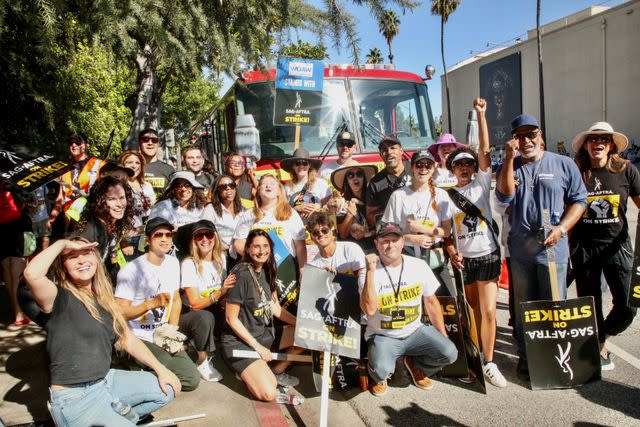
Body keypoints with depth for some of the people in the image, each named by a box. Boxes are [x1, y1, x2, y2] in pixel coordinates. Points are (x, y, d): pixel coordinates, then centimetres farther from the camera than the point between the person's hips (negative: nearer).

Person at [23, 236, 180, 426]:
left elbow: (129, 341, 11)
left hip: (107, 380, 8)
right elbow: (32, 274, -36)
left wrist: (160, 369, 3)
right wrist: (61, 243, -20)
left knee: (167, 389, 8)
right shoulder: (59, 299, -13)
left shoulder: (103, 299, 8)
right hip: (74, 397, -7)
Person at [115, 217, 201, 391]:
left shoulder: (173, 263, 7)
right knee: (191, 379, -19)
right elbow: (119, 312, -17)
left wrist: (172, 329, -2)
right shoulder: (131, 270, -15)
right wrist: (152, 303, -29)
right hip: (141, 339, -7)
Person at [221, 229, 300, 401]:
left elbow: (276, 308, 8)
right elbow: (231, 318, -17)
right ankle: (248, 373, 8)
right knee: (269, 394, -21)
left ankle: (276, 372, 9)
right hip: (239, 341, -8)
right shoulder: (242, 275, -20)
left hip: (264, 334, 8)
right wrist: (257, 346, -16)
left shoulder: (267, 271, 3)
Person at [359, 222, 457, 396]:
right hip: (383, 336, -3)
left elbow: (431, 302, 8)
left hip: (415, 331, 4)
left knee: (450, 353, -17)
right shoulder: (369, 272, -13)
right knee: (381, 369, -30)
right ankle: (379, 378, 11)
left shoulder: (419, 266, -2)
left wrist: (444, 336, 8)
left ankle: (416, 365, 15)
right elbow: (369, 310, -28)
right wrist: (370, 271, -32)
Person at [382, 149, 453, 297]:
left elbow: (447, 231, 1)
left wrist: (421, 228, -12)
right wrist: (412, 238, -17)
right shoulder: (399, 195, -4)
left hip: (435, 260, 2)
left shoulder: (440, 195, 3)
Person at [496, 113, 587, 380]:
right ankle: (525, 356, 25)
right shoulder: (508, 167, 8)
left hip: (553, 247, -2)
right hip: (520, 248, 2)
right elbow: (505, 195, -11)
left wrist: (562, 228, -11)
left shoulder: (563, 164, 3)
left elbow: (579, 200, 4)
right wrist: (510, 158, -15)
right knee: (523, 307, 12)